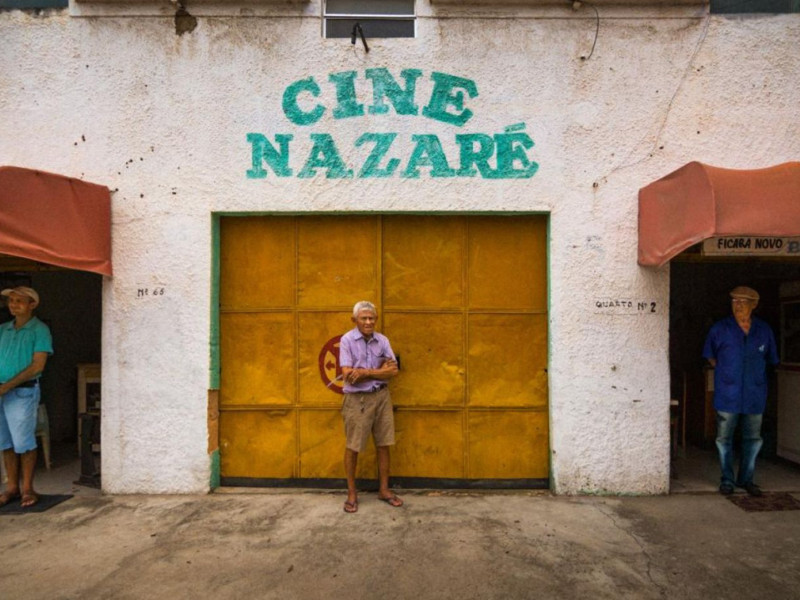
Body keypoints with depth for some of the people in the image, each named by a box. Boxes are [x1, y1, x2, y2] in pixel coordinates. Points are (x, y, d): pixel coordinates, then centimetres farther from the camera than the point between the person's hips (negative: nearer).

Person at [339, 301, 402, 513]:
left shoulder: (382, 340, 2)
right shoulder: (347, 340, -9)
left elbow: (393, 371, -5)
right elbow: (348, 375, -17)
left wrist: (365, 372, -16)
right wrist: (380, 370, -15)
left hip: (381, 396, 4)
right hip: (357, 399, -4)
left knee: (383, 445, 10)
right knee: (353, 447, 6)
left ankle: (384, 490, 25)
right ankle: (352, 492, 22)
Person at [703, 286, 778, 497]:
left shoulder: (764, 330, 3)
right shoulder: (720, 328, -2)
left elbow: (771, 358, 16)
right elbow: (710, 355, 10)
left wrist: (755, 372, 12)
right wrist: (725, 372, 7)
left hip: (755, 395, 2)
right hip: (728, 394, -2)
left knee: (753, 438, 10)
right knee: (724, 438, 4)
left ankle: (746, 479, 25)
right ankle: (727, 480, 17)